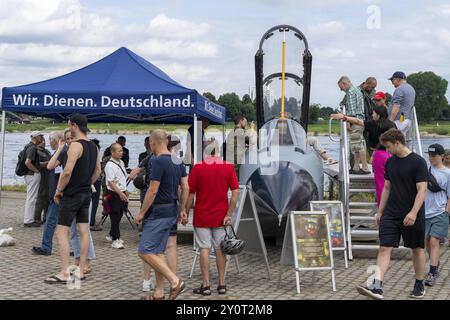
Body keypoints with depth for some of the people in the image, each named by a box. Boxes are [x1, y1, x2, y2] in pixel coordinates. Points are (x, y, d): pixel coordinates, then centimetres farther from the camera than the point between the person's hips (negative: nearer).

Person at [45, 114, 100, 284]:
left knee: (61, 232, -6)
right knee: (83, 231, 9)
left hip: (72, 194, -9)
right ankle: (81, 270, 14)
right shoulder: (93, 146, 10)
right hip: (86, 194, 9)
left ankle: (64, 273, -8)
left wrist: (59, 190, -12)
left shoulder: (76, 145, -17)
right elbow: (97, 171, 18)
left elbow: (67, 171, -24)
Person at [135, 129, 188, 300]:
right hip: (172, 211, 9)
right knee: (157, 252, 13)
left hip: (158, 213, -9)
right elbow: (185, 187, 12)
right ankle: (159, 293, 15)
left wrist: (141, 212, -10)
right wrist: (183, 209, 20)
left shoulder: (159, 161, -17)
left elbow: (152, 191, -19)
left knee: (145, 251, -7)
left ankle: (175, 281, -11)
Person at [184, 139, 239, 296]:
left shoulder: (198, 168, -7)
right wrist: (229, 214, -2)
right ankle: (222, 284, 14)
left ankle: (206, 285, 4)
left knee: (205, 249, 2)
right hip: (221, 216, 2)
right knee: (220, 249, 10)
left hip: (202, 216, -2)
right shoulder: (228, 167, -2)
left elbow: (190, 193, -5)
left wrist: (185, 213, 5)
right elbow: (235, 192, -5)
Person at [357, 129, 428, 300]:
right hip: (390, 214, 5)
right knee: (384, 248, -6)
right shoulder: (390, 162, 9)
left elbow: (422, 189, -14)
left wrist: (413, 212, -23)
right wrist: (380, 211, 15)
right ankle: (377, 287, -12)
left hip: (412, 216, -5)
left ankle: (419, 285, 25)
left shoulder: (418, 162, -10)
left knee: (417, 249, 10)